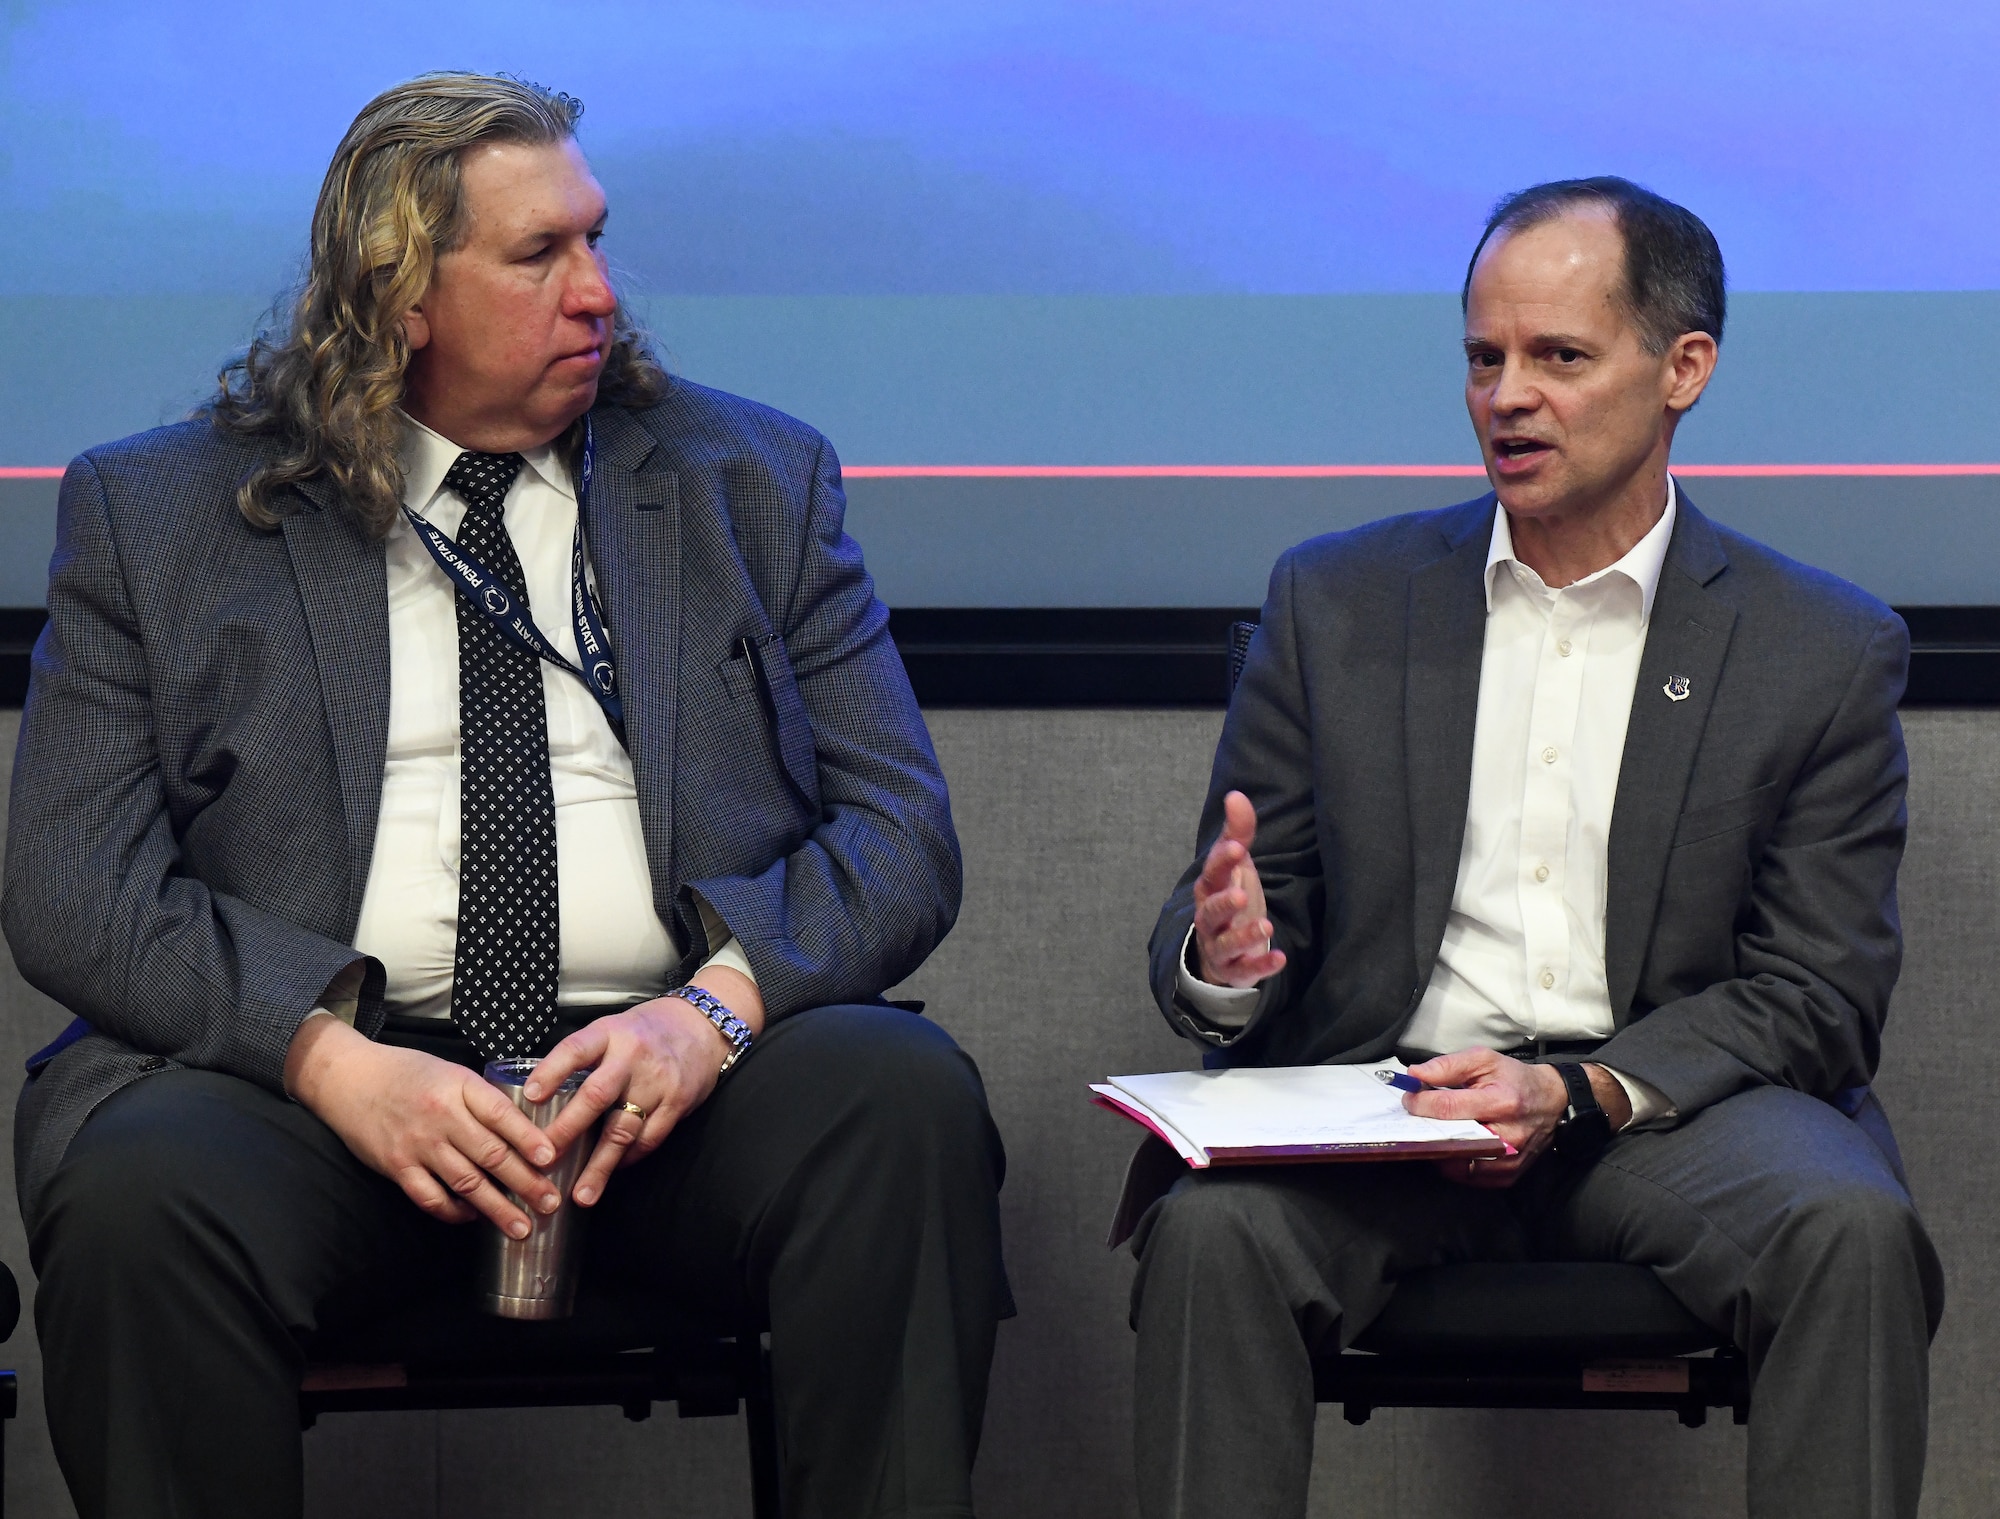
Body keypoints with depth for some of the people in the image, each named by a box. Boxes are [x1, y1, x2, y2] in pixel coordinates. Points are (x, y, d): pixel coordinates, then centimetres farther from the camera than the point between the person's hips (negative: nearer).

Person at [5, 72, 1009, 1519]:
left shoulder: (755, 480, 15)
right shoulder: (153, 514, 10)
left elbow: (899, 829, 7)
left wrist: (716, 1006, -14)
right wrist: (334, 1059, -17)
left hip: (673, 1078, 1)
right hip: (318, 1072, -1)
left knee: (906, 1097, -30)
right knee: (136, 1184, -33)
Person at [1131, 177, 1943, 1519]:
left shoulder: (1829, 651, 7)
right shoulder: (1334, 602, 12)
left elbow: (1819, 994, 2)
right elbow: (1255, 907, 13)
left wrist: (1578, 1094, -16)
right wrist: (1220, 956, -15)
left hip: (1670, 1107, -1)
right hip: (1378, 1098, 1)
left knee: (1851, 1234, -32)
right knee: (1211, 1231, -31)